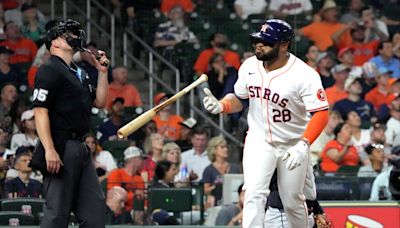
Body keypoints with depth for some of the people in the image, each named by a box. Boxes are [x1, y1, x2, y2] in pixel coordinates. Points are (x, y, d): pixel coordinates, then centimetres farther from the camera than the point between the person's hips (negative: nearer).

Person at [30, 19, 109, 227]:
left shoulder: (79, 74, 21)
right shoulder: (49, 71, -7)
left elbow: (99, 102, 26)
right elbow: (40, 111, -16)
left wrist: (102, 72, 14)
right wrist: (49, 150, -24)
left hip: (79, 147, 9)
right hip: (60, 147, -9)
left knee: (95, 204, 7)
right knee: (58, 211, -11)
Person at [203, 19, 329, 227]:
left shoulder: (304, 74, -22)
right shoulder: (250, 66, -7)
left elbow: (321, 113, -25)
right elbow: (239, 99, 8)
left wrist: (303, 145, -38)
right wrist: (220, 106, -14)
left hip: (292, 145, -2)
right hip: (259, 141, 2)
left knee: (292, 201, 10)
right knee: (254, 194, -16)